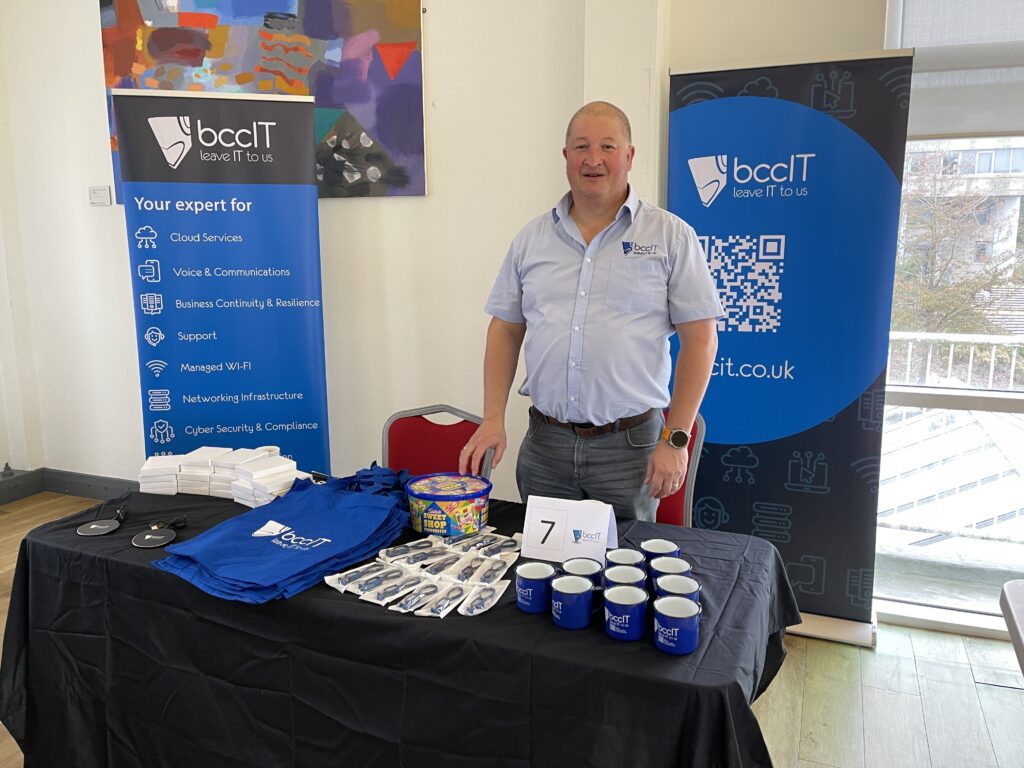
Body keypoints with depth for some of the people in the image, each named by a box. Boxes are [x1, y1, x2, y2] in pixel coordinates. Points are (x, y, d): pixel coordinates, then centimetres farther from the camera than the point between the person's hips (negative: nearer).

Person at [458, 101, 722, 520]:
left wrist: (675, 439, -9)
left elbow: (699, 338, -4)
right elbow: (505, 330, 9)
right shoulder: (531, 238, 8)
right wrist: (493, 418, -1)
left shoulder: (671, 236, -1)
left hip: (630, 443, -2)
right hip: (544, 443, 3)